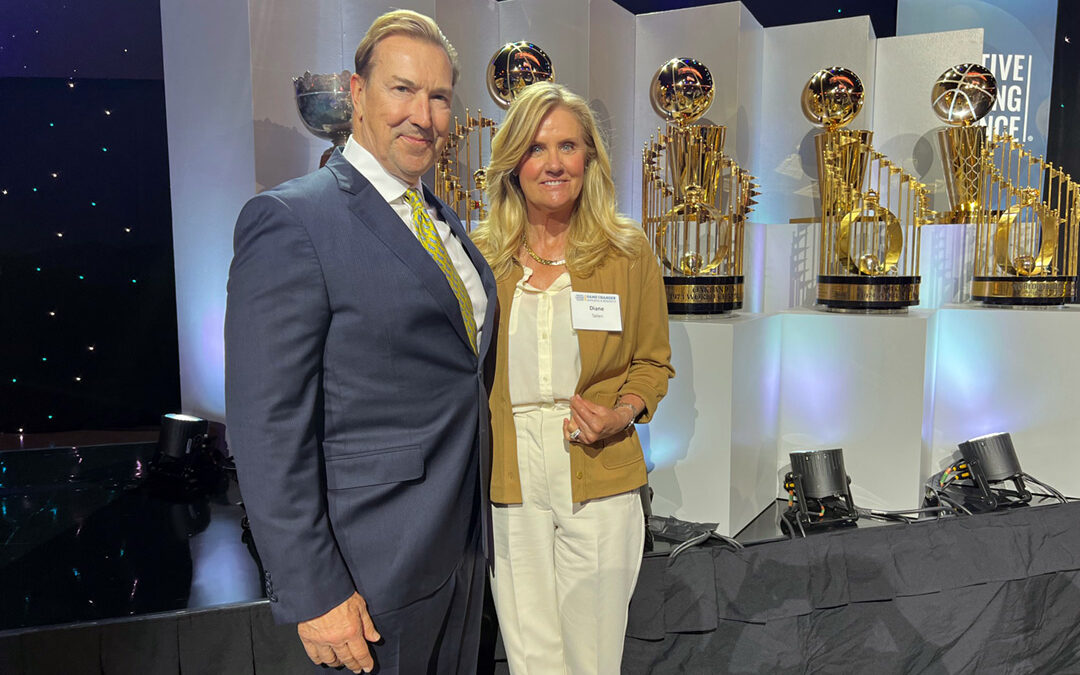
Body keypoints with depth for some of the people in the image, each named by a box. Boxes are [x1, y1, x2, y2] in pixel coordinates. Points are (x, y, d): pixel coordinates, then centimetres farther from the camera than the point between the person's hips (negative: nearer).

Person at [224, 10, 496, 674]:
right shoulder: (290, 220, -15)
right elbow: (268, 427, -18)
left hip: (466, 544, 7)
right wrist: (313, 593, -17)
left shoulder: (446, 221, 9)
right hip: (376, 568, -7)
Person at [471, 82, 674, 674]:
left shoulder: (628, 253, 1)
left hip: (600, 482, 0)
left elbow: (653, 363, 9)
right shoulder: (481, 255, 3)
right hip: (508, 483, 1)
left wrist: (621, 413, -11)